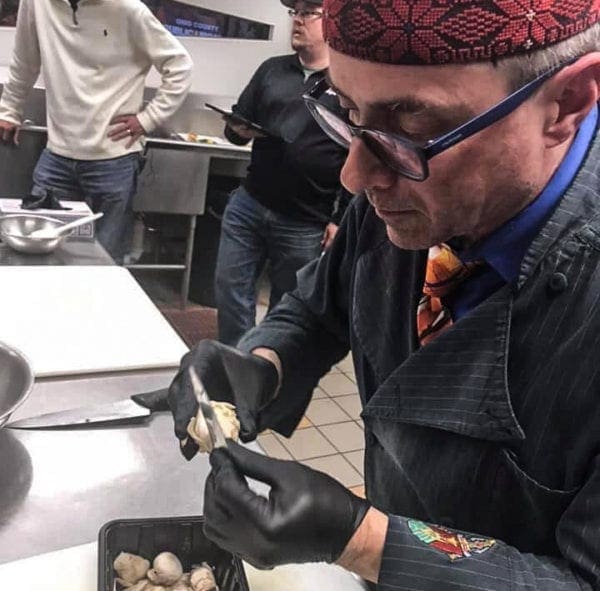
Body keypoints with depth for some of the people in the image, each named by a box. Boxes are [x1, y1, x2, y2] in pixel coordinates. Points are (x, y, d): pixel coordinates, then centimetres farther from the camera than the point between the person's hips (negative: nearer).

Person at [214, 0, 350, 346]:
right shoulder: (272, 69, 11)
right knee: (230, 288, 7)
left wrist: (342, 220, -8)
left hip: (305, 225, -4)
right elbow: (237, 124, 16)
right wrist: (238, 130, -9)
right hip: (248, 205, 5)